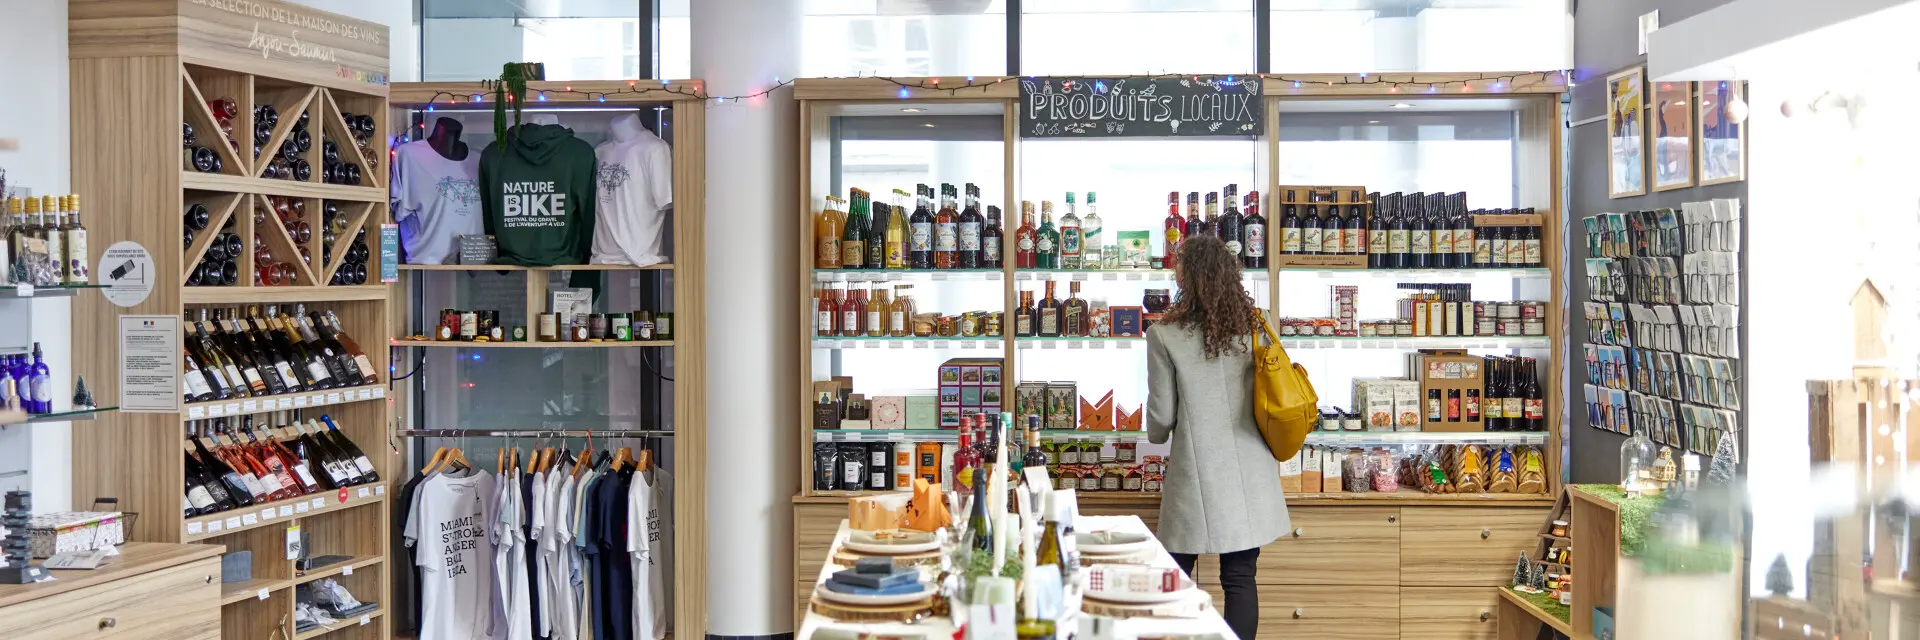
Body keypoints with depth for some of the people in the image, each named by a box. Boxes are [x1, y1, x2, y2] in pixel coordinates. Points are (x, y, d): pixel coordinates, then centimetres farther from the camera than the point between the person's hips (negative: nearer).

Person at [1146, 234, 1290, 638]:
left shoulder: (1165, 335, -9)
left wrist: (1158, 435, 18)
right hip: (1249, 474, 4)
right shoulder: (1253, 326, 3)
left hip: (1197, 473, -3)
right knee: (1241, 578, 6)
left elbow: (1161, 416, -4)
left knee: (1176, 576, 10)